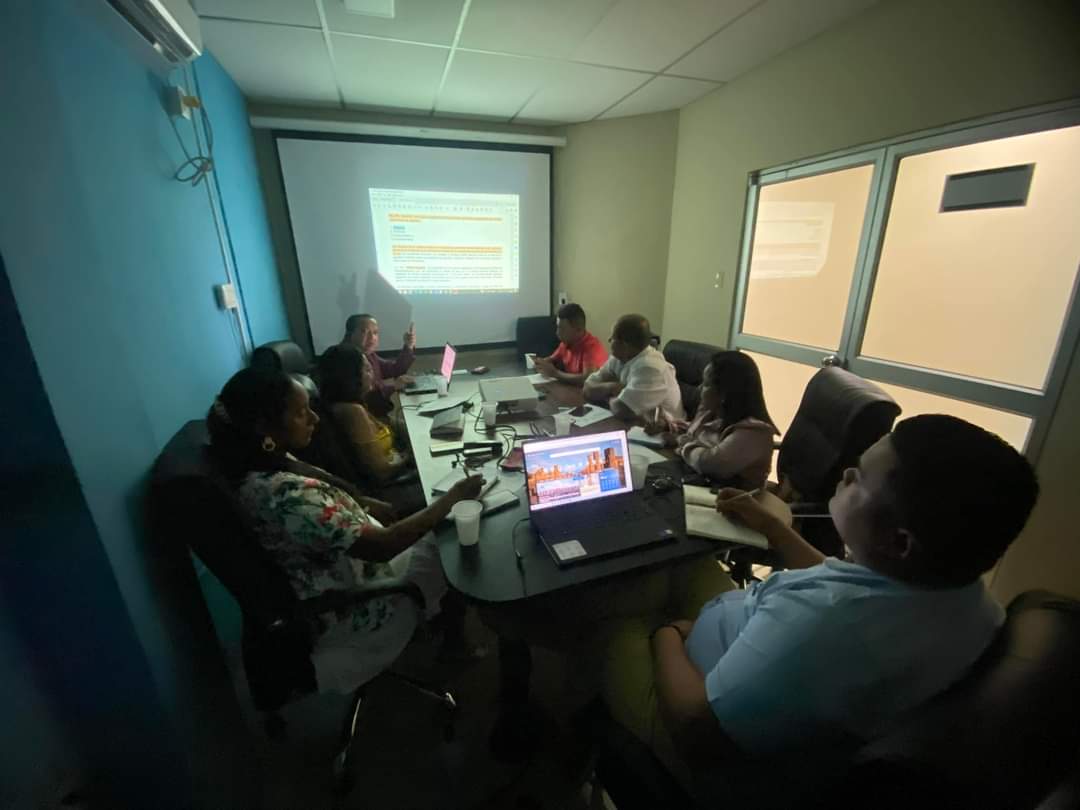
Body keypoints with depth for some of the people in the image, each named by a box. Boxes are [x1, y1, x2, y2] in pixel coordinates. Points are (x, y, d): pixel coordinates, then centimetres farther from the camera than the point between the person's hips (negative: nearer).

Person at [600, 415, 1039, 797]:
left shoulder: (818, 622, -44)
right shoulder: (964, 594, -16)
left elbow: (695, 731, -31)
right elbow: (842, 584, 5)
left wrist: (667, 634, -14)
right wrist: (767, 524, 10)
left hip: (727, 756, -6)